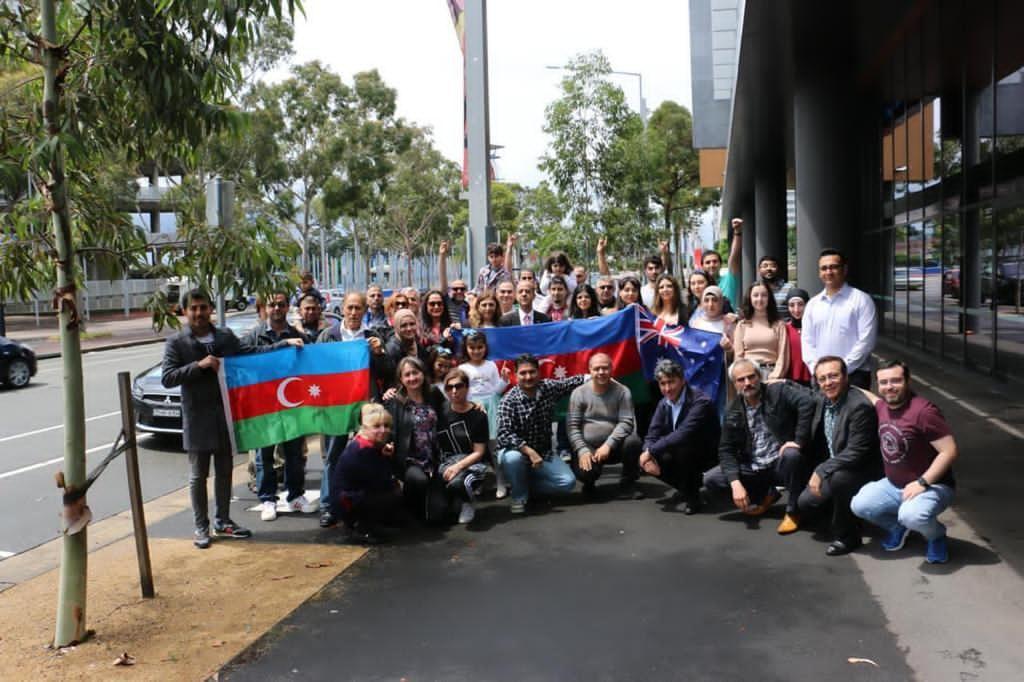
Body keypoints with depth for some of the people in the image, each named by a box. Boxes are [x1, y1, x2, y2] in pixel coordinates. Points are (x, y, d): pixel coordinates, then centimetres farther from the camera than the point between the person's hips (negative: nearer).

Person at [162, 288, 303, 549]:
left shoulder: (225, 336, 6)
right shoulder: (176, 343, -4)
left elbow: (252, 354, 9)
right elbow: (167, 378, -10)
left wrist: (284, 344, 1)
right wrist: (199, 365, -20)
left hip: (225, 414, 4)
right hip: (197, 418, -3)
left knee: (224, 471, 13)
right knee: (198, 475, 6)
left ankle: (222, 521, 26)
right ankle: (201, 527, 17)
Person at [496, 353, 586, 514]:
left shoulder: (549, 387, -7)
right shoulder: (509, 400, -20)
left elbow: (571, 381, 11)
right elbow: (504, 435, -29)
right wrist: (529, 451, -35)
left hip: (543, 452, 4)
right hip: (517, 450, -3)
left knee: (568, 482, -14)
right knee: (513, 458, -38)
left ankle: (528, 485, 10)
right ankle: (519, 495, -8)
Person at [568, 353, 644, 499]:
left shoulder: (622, 392, -5)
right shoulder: (579, 393, -5)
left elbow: (626, 422, -11)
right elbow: (572, 426, -7)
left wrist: (608, 445, -23)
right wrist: (582, 450, -19)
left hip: (614, 446, 1)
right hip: (588, 447, -1)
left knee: (633, 442, -30)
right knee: (584, 472, -32)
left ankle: (627, 485, -7)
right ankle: (589, 483, 10)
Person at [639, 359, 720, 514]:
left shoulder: (700, 402, -26)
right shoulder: (663, 404, -1)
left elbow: (683, 435, -37)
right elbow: (652, 435, -3)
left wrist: (651, 451, -31)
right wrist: (649, 457, -25)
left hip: (704, 454, -7)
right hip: (680, 454, 7)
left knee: (681, 447, -36)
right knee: (644, 461, -11)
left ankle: (692, 496, -13)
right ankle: (685, 487, 11)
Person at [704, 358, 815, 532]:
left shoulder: (778, 392, -11)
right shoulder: (734, 412, 1)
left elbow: (807, 402, -28)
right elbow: (726, 450, -1)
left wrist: (799, 440, -31)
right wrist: (735, 483, -16)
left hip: (780, 463, -4)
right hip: (753, 468, 4)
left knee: (792, 455, -37)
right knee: (711, 480, -9)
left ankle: (792, 511, -12)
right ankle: (765, 495, 13)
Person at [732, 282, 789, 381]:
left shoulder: (779, 325, 8)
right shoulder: (742, 325, 11)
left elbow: (782, 356, 2)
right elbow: (738, 356, 8)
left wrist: (773, 378, -9)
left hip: (771, 372, -1)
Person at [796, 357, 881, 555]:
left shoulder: (860, 406, -27)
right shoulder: (820, 399, -3)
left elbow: (856, 453, -30)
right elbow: (817, 439, 17)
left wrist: (821, 471, -30)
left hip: (862, 471, -8)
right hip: (833, 468, 8)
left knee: (838, 477, -36)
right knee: (805, 503, -1)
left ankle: (847, 536, -15)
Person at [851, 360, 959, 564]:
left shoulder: (923, 410, -22)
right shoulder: (881, 406, 1)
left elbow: (949, 451, -24)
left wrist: (922, 482, -26)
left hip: (931, 485, -7)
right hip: (893, 485, 7)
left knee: (911, 516, -36)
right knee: (859, 505, -16)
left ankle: (937, 535, 2)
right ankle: (897, 526, 15)